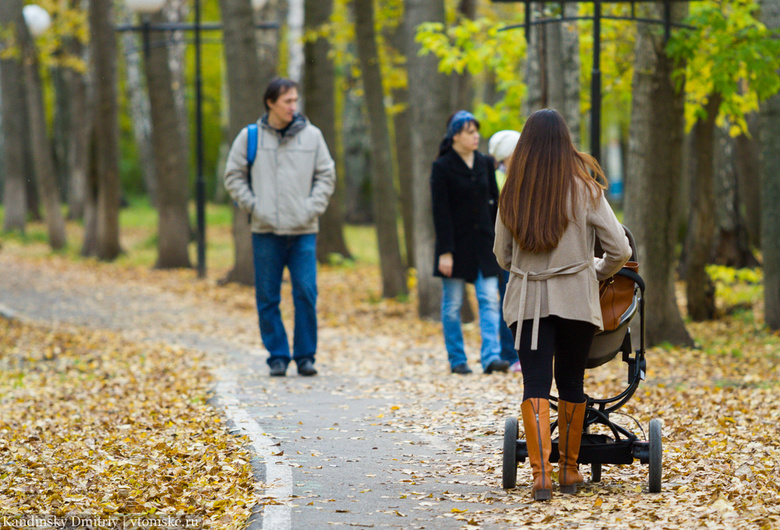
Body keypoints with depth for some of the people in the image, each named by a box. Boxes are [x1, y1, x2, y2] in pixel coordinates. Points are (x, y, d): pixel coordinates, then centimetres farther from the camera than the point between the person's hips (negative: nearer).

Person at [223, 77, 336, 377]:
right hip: (266, 231, 0)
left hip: (304, 231, 0)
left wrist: (312, 208, -2)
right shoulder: (250, 137, 2)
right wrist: (253, 206, -4)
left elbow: (326, 175, 11)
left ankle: (305, 355, 5)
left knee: (306, 294, -4)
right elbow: (233, 176, 8)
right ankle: (277, 356, 10)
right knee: (268, 298, 2)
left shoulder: (312, 136, 5)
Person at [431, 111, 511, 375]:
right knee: (452, 305, 3)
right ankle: (457, 360, 12)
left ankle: (491, 356, -11)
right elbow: (440, 212, -10)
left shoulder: (484, 164, 8)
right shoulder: (442, 167, -7)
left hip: (483, 244, 4)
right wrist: (445, 252, -14)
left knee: (489, 299, -6)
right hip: (456, 244, -4)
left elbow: (494, 204, 13)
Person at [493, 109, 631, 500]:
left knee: (535, 385, -2)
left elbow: (501, 256, 9)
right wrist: (597, 272, 17)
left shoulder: (512, 193, 0)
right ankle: (569, 470, 23)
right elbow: (620, 250, -3)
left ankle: (541, 473, -18)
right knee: (570, 383, 13)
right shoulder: (583, 189, -4)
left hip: (527, 300, 0)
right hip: (576, 299, 0)